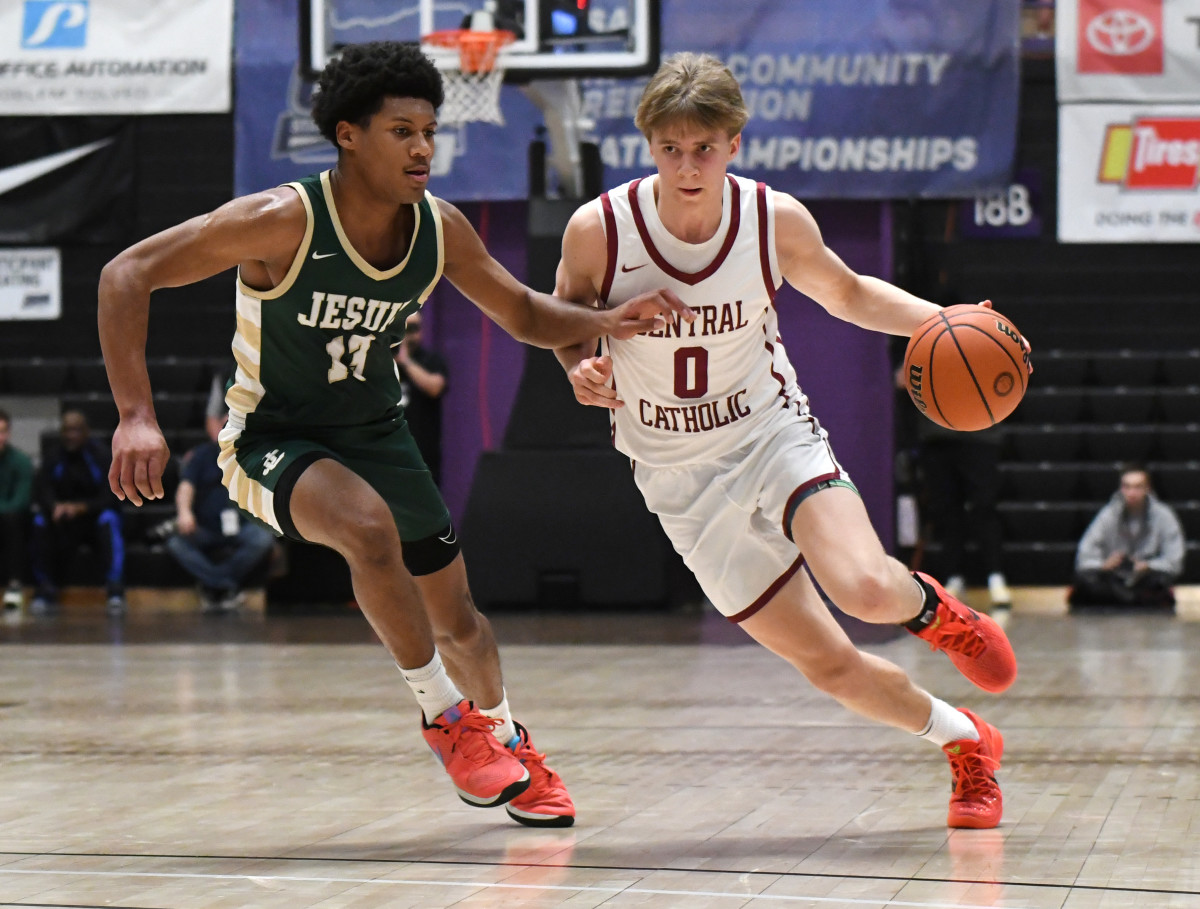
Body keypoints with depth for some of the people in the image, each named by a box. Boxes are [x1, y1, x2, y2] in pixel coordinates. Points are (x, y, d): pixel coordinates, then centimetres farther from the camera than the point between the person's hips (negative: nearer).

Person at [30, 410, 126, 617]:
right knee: (40, 521, -26)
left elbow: (109, 498, -16)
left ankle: (115, 592, -43)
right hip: (64, 526, 2)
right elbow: (44, 495, -8)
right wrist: (56, 507, -33)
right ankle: (46, 591, -26)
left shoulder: (101, 456, -7)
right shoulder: (52, 459, 2)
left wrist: (80, 507, -34)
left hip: (94, 518, -2)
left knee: (109, 519, -34)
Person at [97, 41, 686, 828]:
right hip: (273, 438, -5)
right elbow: (128, 275, -25)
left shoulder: (440, 229, -11)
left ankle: (504, 735, 44)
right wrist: (137, 415, -33)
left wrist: (607, 321, -14)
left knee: (454, 615, 12)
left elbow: (525, 313, 6)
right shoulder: (285, 222, -27)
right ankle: (447, 718, -16)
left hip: (376, 432, 5)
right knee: (370, 527, -35)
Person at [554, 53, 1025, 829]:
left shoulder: (777, 221, -12)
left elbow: (847, 294, 8)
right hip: (683, 481, 0)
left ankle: (931, 607, 10)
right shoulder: (598, 230, -16)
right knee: (829, 665, -1)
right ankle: (967, 742, 27)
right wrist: (582, 369, -18)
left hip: (775, 437, 0)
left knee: (867, 590, -29)